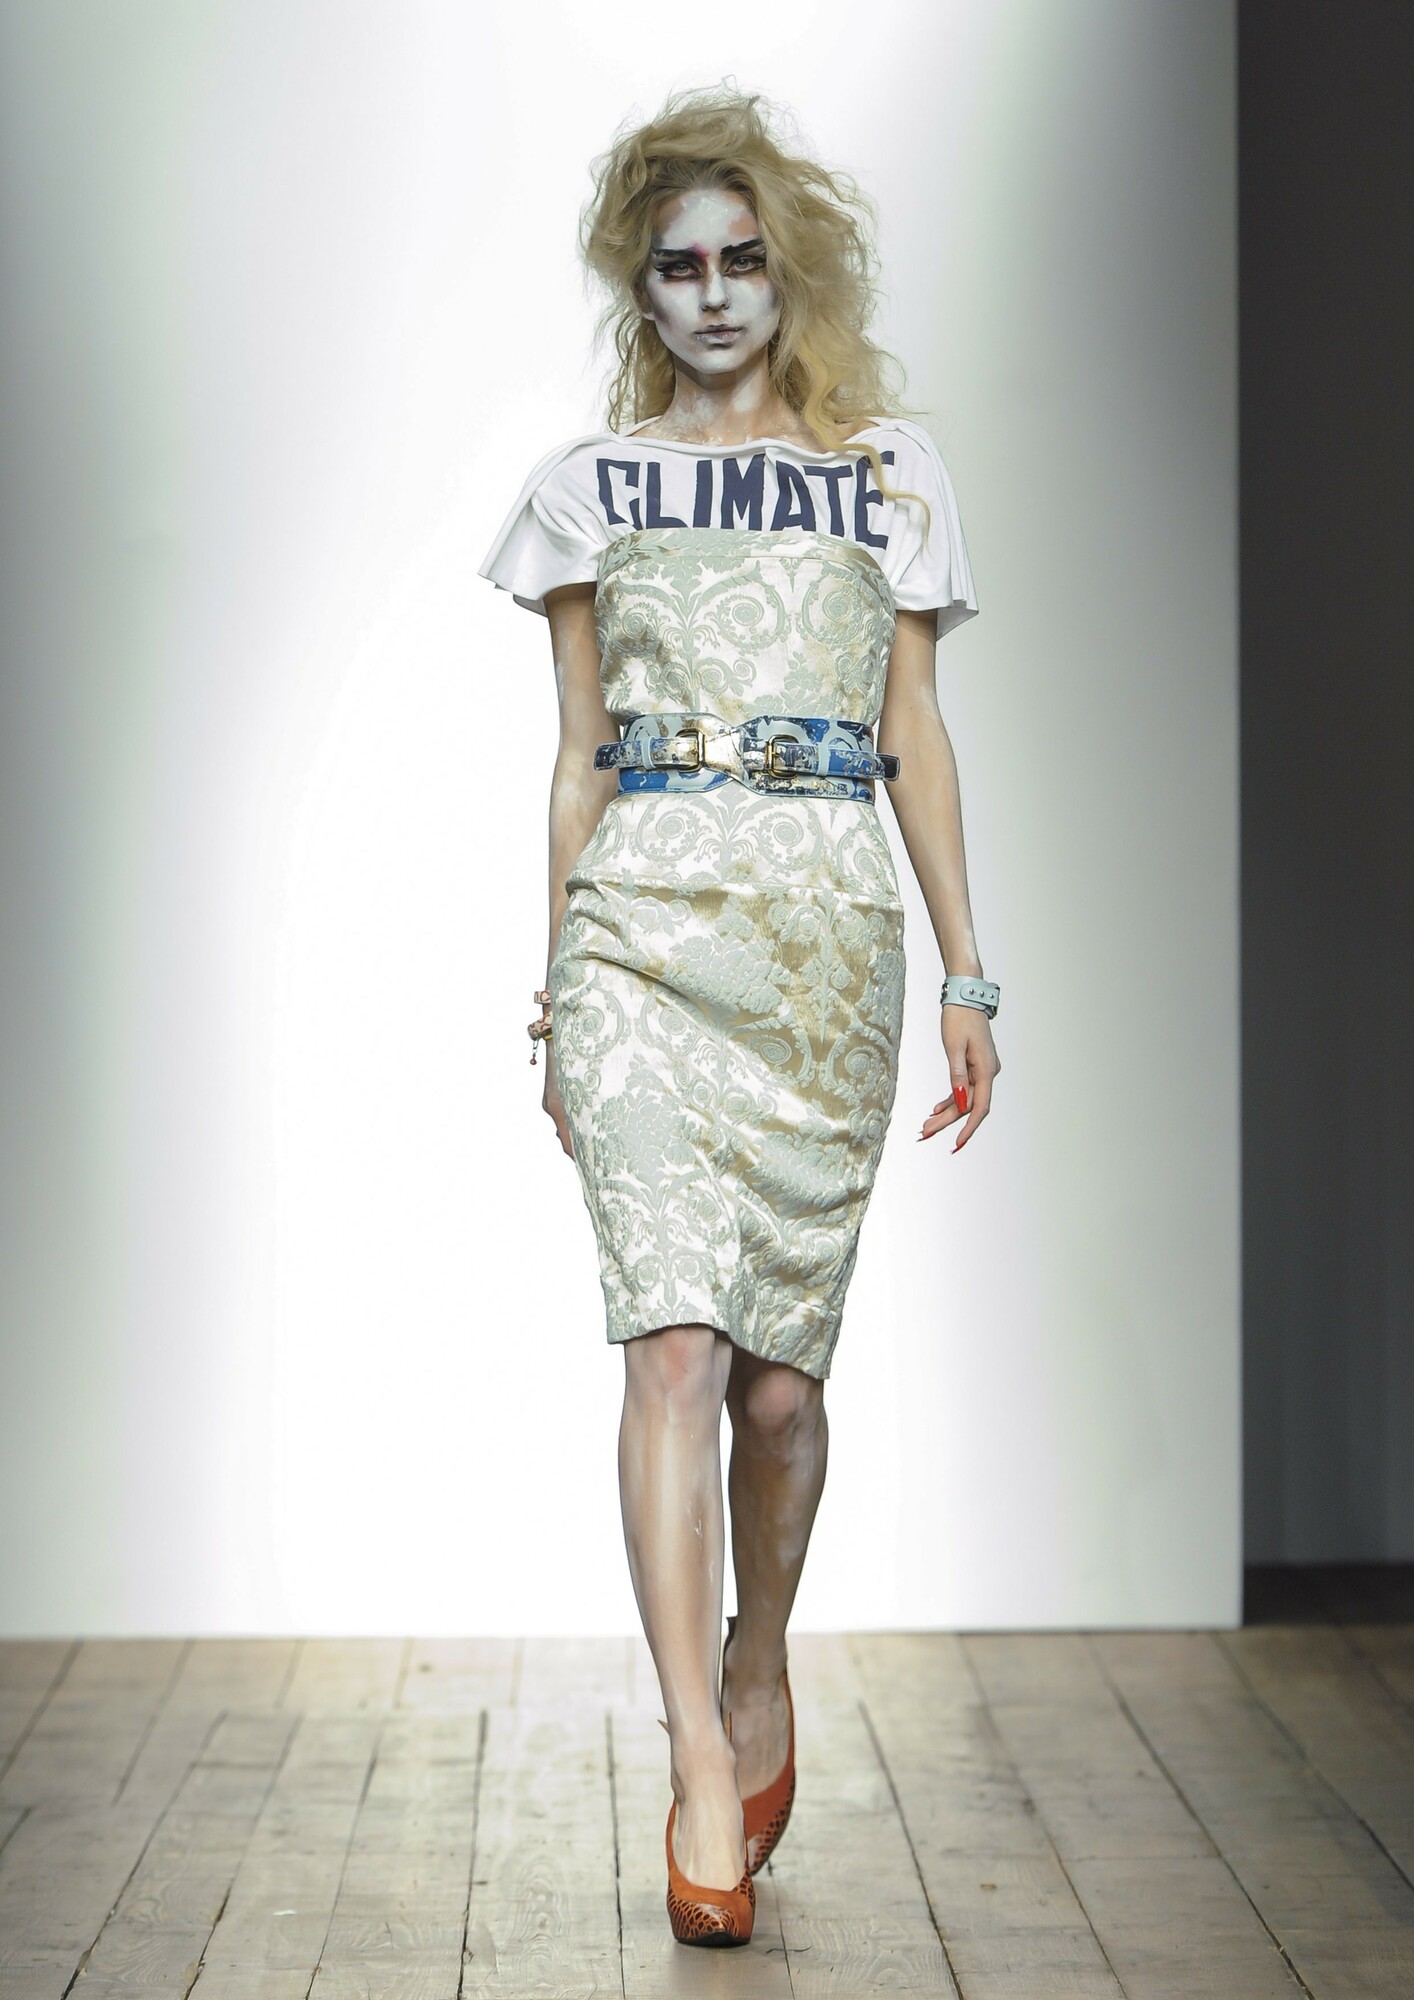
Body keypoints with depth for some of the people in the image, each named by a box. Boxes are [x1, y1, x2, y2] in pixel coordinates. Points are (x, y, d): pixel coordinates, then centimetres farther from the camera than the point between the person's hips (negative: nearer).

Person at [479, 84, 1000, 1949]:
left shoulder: (892, 470, 14)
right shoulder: (587, 481, 13)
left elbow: (917, 737, 12)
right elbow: (580, 756, 13)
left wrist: (970, 975, 6)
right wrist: (556, 989, 9)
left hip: (832, 925, 1)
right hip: (646, 917, -1)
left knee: (781, 1362, 3)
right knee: (676, 1339, -15)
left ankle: (759, 1683, 28)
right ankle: (705, 1774, -15)